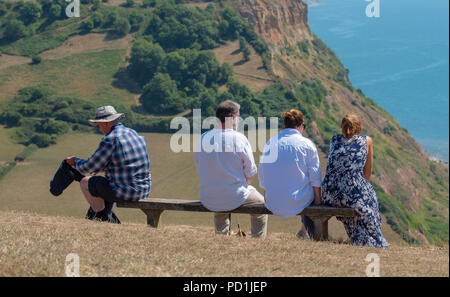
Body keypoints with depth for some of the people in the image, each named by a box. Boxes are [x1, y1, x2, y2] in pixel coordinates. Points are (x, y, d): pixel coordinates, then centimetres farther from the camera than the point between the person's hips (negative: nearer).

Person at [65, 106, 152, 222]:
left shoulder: (109, 140, -15)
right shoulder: (133, 133, 10)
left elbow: (89, 167, -6)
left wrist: (75, 162, 14)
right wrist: (100, 167, 29)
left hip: (125, 192, -8)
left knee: (85, 182, 10)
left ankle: (102, 216, 15)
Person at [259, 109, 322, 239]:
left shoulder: (270, 143, 5)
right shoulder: (307, 144, -6)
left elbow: (262, 177, 10)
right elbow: (315, 178, -7)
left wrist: (267, 199, 21)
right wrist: (318, 200, 4)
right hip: (298, 202, -5)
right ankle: (306, 231, 33)